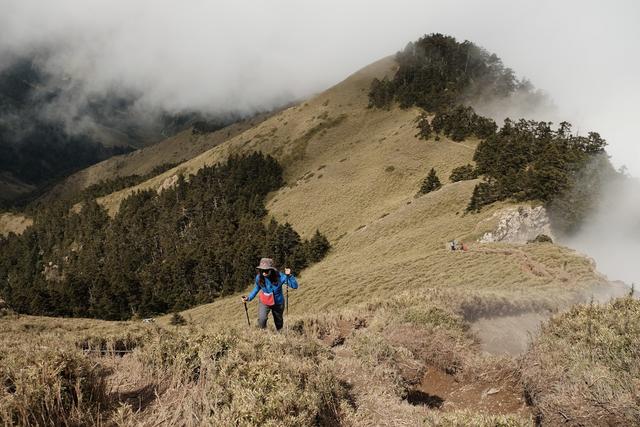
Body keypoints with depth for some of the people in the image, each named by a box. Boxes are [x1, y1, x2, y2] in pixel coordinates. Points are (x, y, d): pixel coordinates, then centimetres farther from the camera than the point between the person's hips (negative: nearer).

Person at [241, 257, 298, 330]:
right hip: (264, 302, 0)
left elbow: (295, 286, -28)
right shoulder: (259, 277, -22)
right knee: (261, 320, -23)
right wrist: (249, 298, -7)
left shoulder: (279, 276, -29)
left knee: (278, 323, 20)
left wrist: (289, 275, -42)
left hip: (278, 303, 0)